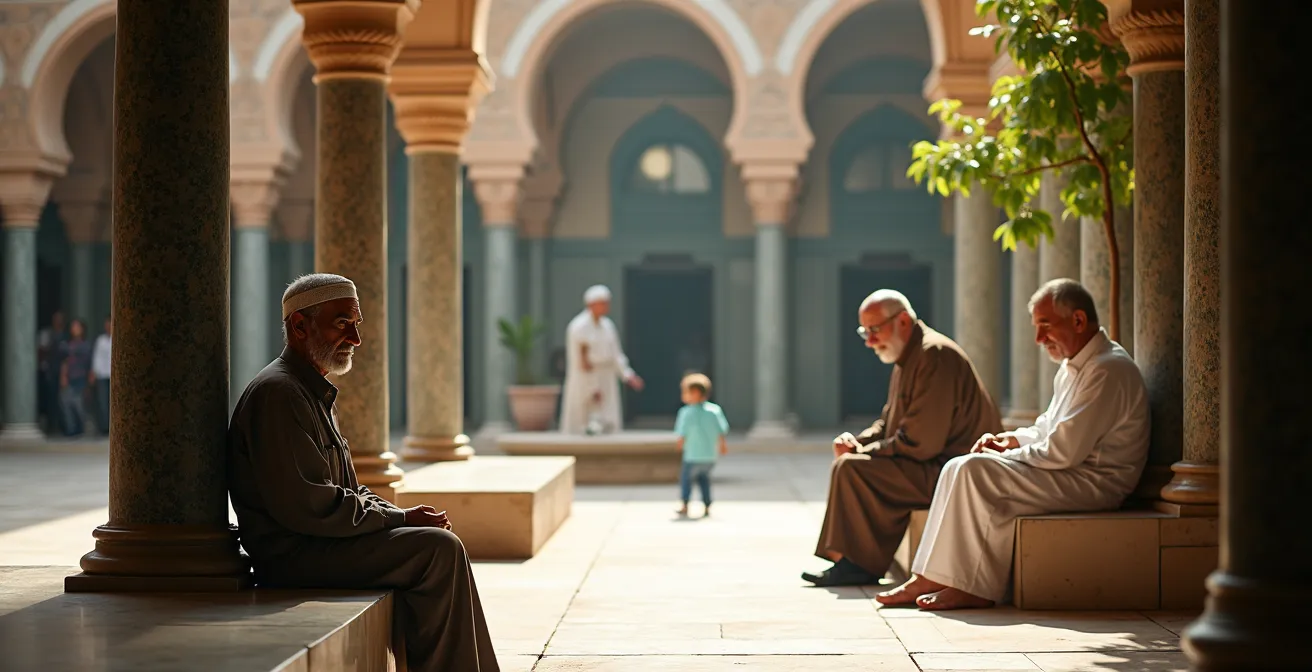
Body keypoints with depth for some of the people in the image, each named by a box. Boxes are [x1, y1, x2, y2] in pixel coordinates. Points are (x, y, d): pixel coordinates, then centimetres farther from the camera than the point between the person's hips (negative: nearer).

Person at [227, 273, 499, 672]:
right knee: (439, 549, -17)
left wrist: (404, 516, 3)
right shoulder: (278, 393, -15)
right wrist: (400, 518, -14)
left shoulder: (317, 395, 20)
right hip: (293, 557, -11)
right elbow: (306, 506, -22)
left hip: (318, 544, 11)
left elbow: (349, 492, 23)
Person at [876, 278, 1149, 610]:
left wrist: (1009, 455, -10)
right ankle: (928, 579, -7)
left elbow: (1064, 451, -23)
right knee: (959, 469, 0)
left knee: (975, 470, -21)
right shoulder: (1074, 365, 15)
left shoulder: (1108, 370, -18)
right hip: (1071, 474, 10)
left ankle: (973, 587, -14)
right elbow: (1049, 427, 26)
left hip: (1093, 481, -10)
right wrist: (1012, 439, 6)